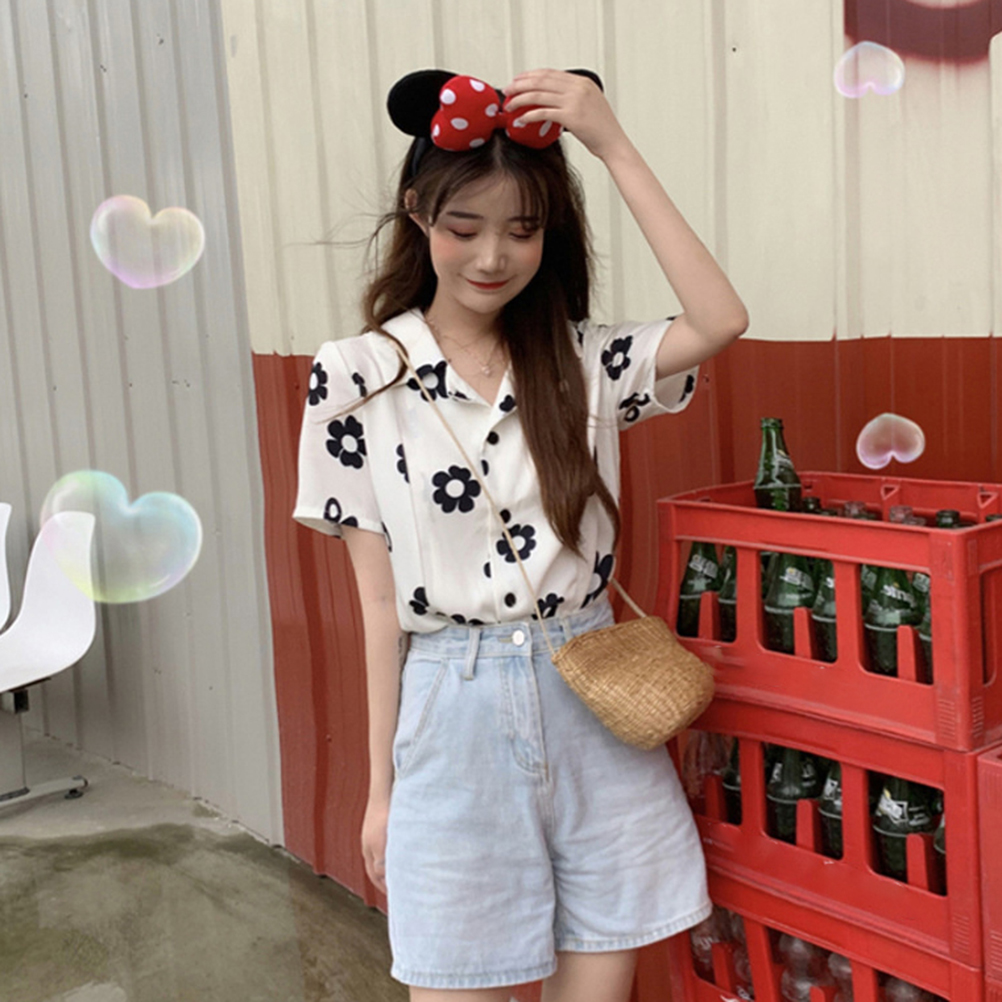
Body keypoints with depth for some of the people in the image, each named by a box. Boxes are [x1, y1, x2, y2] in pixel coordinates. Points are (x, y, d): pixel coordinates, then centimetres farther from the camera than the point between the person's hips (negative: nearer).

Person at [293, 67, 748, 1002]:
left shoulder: (583, 362, 2)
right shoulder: (358, 378, -4)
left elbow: (720, 322, -17)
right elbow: (379, 601, -2)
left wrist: (616, 147, -14)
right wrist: (381, 786, 2)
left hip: (595, 708, 2)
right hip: (455, 720, -2)